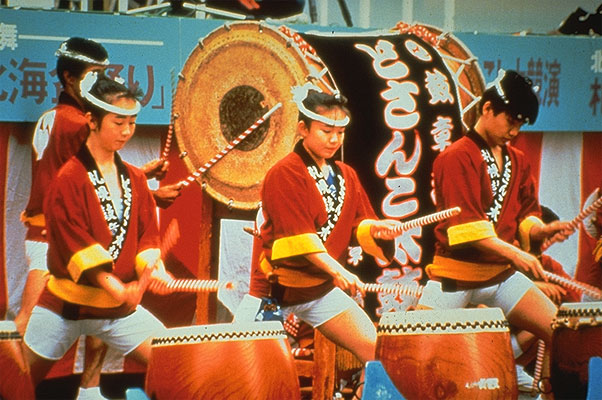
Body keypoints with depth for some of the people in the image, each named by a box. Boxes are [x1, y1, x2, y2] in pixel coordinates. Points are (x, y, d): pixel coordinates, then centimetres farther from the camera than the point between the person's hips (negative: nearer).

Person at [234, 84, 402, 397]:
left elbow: (359, 224, 9)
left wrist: (376, 229, -15)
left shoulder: (346, 176, 8)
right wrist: (337, 271, -31)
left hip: (323, 289, 6)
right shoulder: (284, 174, -14)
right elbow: (299, 235, -22)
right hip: (275, 288, -6)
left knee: (375, 350, -5)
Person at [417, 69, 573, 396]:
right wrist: (514, 253, -27)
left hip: (503, 274, 6)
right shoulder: (455, 159, -9)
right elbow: (465, 227, -18)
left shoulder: (518, 162, 12)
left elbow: (524, 217, 12)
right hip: (456, 273, -6)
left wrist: (542, 229, -11)